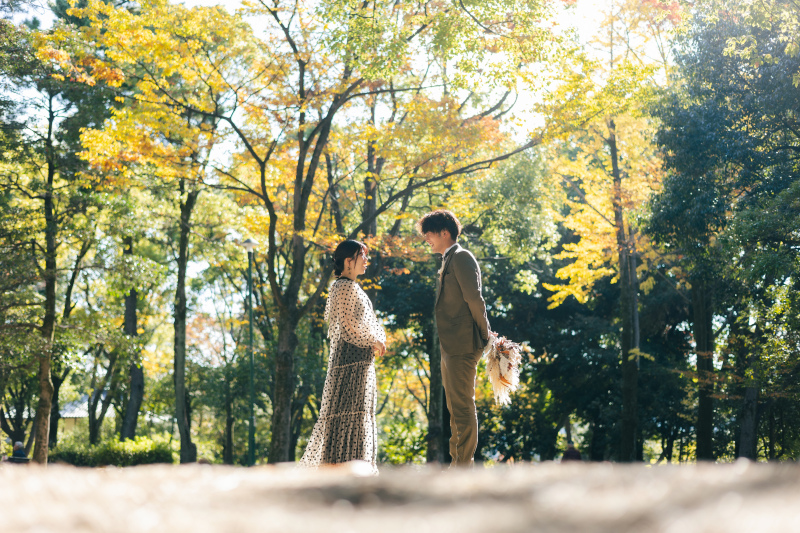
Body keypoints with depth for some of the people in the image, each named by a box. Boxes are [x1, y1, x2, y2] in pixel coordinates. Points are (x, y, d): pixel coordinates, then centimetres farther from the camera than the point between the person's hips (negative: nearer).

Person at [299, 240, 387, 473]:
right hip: (350, 357, -11)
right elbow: (347, 323, -20)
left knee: (360, 410, 11)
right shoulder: (343, 286, -11)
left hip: (361, 360, 11)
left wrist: (378, 339, 5)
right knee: (349, 410, -12)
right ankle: (345, 461, -13)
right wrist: (374, 340, -10)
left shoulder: (353, 287, 21)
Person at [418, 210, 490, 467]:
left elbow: (475, 300, -17)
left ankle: (465, 464, -5)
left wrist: (484, 336, -9)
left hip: (463, 346, -10)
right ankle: (458, 463, 20)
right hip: (450, 347, 10)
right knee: (455, 407, 13)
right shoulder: (449, 261, 20)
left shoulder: (461, 258, -10)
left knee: (463, 407, -8)